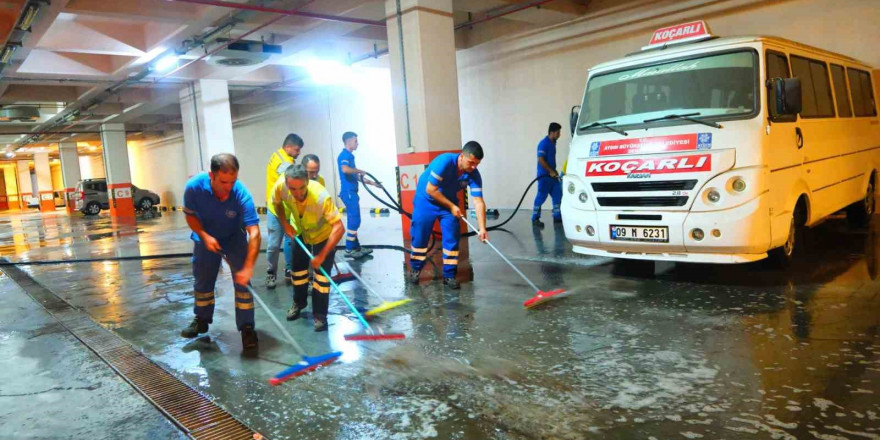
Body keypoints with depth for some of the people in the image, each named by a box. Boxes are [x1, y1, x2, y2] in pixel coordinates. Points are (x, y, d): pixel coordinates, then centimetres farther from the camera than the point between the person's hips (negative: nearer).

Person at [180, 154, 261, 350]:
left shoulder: (242, 194, -36)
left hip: (234, 238, -2)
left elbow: (254, 232, -41)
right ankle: (201, 320, 35)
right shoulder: (194, 187, -29)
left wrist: (248, 267, -48)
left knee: (242, 280, -12)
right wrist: (205, 236, -26)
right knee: (202, 281, 14)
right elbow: (190, 215, -9)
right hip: (206, 237, 2)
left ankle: (246, 328, -1)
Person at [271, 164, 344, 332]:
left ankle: (320, 315, 9)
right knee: (297, 268, 14)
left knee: (322, 274, -7)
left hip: (323, 234, -4)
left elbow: (339, 228, -45)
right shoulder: (280, 186, -32)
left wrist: (322, 255, -43)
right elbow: (276, 203, -6)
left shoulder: (322, 197, -44)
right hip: (299, 231, 4)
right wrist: (285, 223, -12)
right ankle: (299, 303, 39)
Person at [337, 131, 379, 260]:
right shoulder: (344, 155, -12)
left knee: (353, 220, 13)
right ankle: (349, 249, -3)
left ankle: (356, 247, 19)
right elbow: (345, 169, -33)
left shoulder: (349, 156, 18)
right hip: (348, 192, -10)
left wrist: (371, 182, 25)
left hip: (351, 192, 10)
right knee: (354, 221, -8)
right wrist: (360, 171, -18)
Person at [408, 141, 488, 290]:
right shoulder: (444, 162, -32)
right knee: (419, 236, 1)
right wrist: (451, 206, -22)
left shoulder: (474, 175, -20)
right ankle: (415, 269, 23)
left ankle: (449, 275, 6)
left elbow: (478, 201, -23)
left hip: (450, 202, 3)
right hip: (426, 200, -3)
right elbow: (430, 190, -27)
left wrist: (482, 228, -33)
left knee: (452, 237, -6)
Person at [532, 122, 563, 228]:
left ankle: (557, 216, 18)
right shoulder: (543, 143, -15)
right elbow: (541, 160, -20)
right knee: (541, 197, -6)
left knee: (557, 195, 10)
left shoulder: (553, 143, 13)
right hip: (544, 175, -9)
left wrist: (554, 171, 16)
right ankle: (535, 219, 1)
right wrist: (551, 171, -17)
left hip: (552, 175, 9)